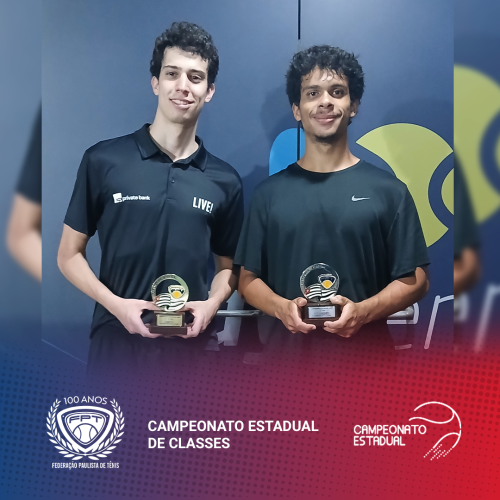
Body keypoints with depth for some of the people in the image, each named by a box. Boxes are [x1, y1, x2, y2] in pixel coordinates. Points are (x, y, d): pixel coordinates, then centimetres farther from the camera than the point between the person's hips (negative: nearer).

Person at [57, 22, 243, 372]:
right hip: (118, 339, -1)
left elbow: (227, 266, 10)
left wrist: (212, 304, -9)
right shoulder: (103, 161, -4)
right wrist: (116, 304, -13)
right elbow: (69, 255, 1)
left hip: (192, 343, 2)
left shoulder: (225, 180, 2)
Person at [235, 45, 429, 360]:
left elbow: (415, 280, 0)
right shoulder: (270, 192, 4)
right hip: (288, 349, 1)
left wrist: (363, 311, -15)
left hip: (366, 351, -1)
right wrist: (281, 307, -12)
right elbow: (248, 279, 6)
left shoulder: (389, 190, 0)